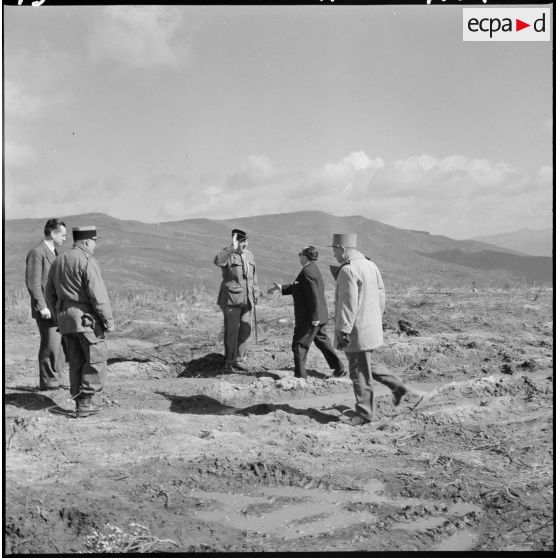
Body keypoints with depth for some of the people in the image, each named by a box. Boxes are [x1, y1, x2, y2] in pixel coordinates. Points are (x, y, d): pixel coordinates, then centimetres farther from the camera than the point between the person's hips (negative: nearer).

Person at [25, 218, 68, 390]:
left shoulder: (54, 253, 17)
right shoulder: (36, 253, -11)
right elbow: (33, 283, -17)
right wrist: (42, 307, -21)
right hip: (46, 310, -9)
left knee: (63, 344, 10)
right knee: (50, 346, -5)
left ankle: (55, 379, 19)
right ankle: (48, 382, 5)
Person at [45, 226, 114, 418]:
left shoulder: (58, 261, 12)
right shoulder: (87, 262, -13)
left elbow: (50, 294, 16)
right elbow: (98, 295, -19)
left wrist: (59, 318, 23)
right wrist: (108, 321, -13)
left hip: (65, 317, 8)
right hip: (86, 317, -8)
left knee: (77, 362, 12)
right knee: (96, 359, 1)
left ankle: (81, 404, 15)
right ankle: (85, 402, -2)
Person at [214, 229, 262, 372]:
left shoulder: (249, 255, 13)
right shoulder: (228, 254, -9)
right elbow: (217, 261, -33)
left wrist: (256, 291, 14)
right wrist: (232, 248, -35)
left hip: (247, 299, 6)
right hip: (231, 298, -6)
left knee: (246, 330, 7)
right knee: (231, 331, -3)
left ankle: (239, 359, 19)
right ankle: (229, 362, 7)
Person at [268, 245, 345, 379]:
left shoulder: (307, 272, -19)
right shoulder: (313, 268, 12)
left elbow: (314, 295, -24)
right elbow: (297, 287, 21)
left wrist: (314, 317, -24)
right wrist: (281, 288, 16)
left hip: (308, 318, -10)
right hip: (318, 316, 10)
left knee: (299, 345, -1)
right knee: (322, 342, 19)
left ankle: (300, 376, 2)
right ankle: (339, 368, 23)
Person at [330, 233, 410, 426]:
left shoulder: (348, 271, -20)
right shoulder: (370, 265, 10)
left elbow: (348, 305, -22)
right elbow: (381, 295, 16)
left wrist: (343, 331, -19)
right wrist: (377, 319, 24)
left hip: (357, 331, -10)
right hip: (371, 327, 10)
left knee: (359, 373, 0)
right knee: (365, 365, 24)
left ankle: (364, 413, 9)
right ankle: (397, 386, 26)